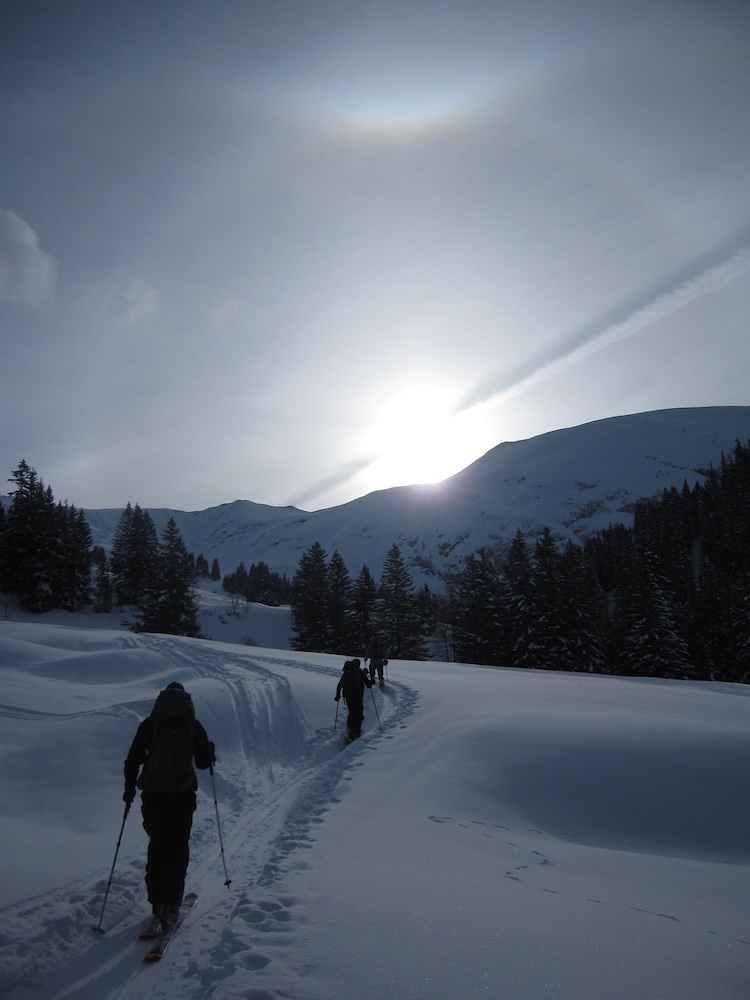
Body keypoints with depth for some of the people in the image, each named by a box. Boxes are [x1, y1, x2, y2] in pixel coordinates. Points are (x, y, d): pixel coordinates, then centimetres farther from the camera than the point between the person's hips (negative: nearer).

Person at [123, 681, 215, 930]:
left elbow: (133, 760, 1)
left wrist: (130, 789, 13)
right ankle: (170, 904, 4)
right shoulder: (193, 727, -4)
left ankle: (158, 901, 19)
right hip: (182, 797, -1)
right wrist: (210, 751, 22)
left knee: (157, 846, 18)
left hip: (153, 797, 1)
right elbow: (204, 762, 1)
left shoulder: (149, 725, -1)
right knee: (177, 849, 10)